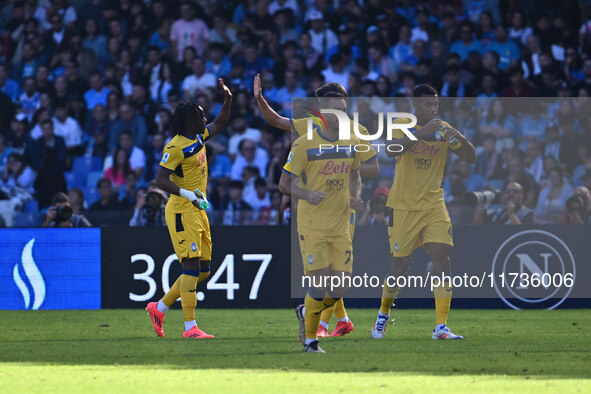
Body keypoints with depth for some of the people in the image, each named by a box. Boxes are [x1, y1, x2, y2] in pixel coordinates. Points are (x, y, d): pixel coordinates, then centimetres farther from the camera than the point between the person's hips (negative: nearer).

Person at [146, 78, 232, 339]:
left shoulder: (199, 137, 12)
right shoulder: (176, 147, -15)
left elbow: (219, 124, 31)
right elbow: (161, 180, -20)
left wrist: (227, 99, 16)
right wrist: (187, 194, -30)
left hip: (198, 211, 9)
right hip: (182, 211, -9)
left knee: (202, 270, 9)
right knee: (192, 266, -13)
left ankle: (160, 308, 21)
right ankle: (190, 327, -14)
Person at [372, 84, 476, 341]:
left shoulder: (443, 129, 4)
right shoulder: (402, 124, -4)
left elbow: (471, 158, 0)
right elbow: (392, 150, -24)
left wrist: (459, 138, -19)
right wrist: (422, 132, -32)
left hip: (434, 205, 2)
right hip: (403, 206, -2)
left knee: (443, 260, -12)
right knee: (400, 267, 1)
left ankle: (441, 326, -12)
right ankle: (383, 315, 27)